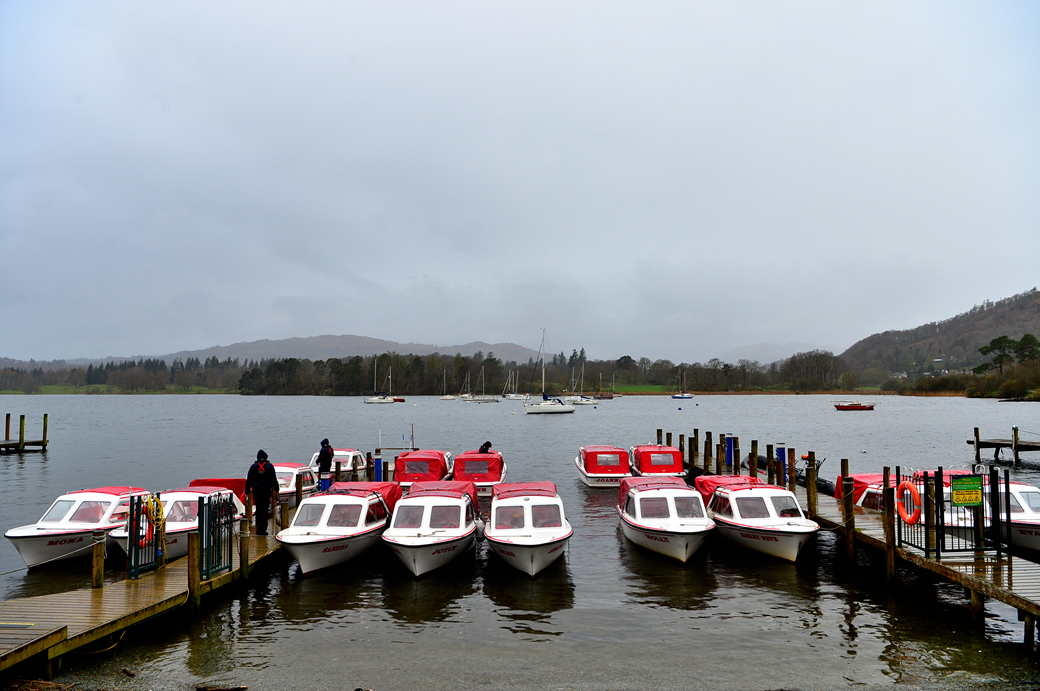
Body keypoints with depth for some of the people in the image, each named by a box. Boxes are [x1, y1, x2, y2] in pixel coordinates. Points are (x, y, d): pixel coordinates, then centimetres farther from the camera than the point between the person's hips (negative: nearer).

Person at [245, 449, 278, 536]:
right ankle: (262, 529, -8)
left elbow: (249, 480, 5)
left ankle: (259, 528, 17)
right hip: (266, 490, -3)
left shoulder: (253, 467, 5)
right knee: (264, 509, -3)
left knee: (258, 509, 13)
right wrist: (276, 489, 9)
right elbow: (274, 479, 1)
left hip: (256, 490, 3)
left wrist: (247, 491, 10)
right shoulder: (269, 466, -1)